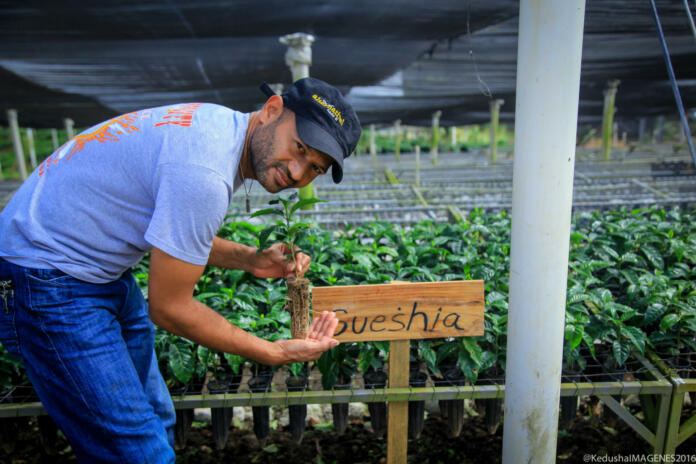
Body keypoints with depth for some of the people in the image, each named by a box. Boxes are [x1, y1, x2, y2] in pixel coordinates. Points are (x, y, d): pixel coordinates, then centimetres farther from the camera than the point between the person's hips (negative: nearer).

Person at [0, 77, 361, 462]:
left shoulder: (222, 125, -1)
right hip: (49, 281, -9)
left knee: (156, 425, 15)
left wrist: (249, 260, -3)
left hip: (102, 271, 9)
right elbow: (169, 308, -21)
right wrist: (275, 353, -14)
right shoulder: (204, 173, -30)